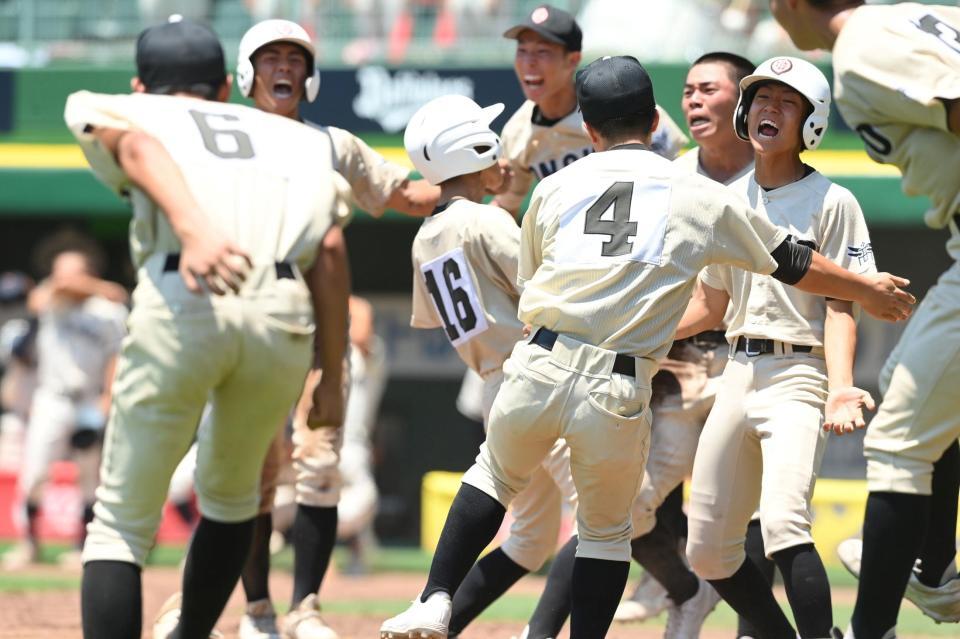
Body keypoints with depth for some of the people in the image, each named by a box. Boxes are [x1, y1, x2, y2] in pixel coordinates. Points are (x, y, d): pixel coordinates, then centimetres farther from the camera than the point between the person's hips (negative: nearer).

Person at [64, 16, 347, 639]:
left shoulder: (106, 111, 22)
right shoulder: (298, 139, 31)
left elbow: (139, 148, -3)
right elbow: (327, 258, 18)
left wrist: (193, 228, -21)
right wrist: (331, 378, 19)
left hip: (179, 307, -3)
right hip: (286, 318, 3)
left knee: (122, 524, 3)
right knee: (229, 498, 29)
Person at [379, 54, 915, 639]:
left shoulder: (556, 187, 14)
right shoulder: (701, 198, 9)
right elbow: (793, 264, 19)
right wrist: (868, 290, 35)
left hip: (537, 370, 1)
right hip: (619, 393, -1)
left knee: (496, 475, 26)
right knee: (607, 530, 18)